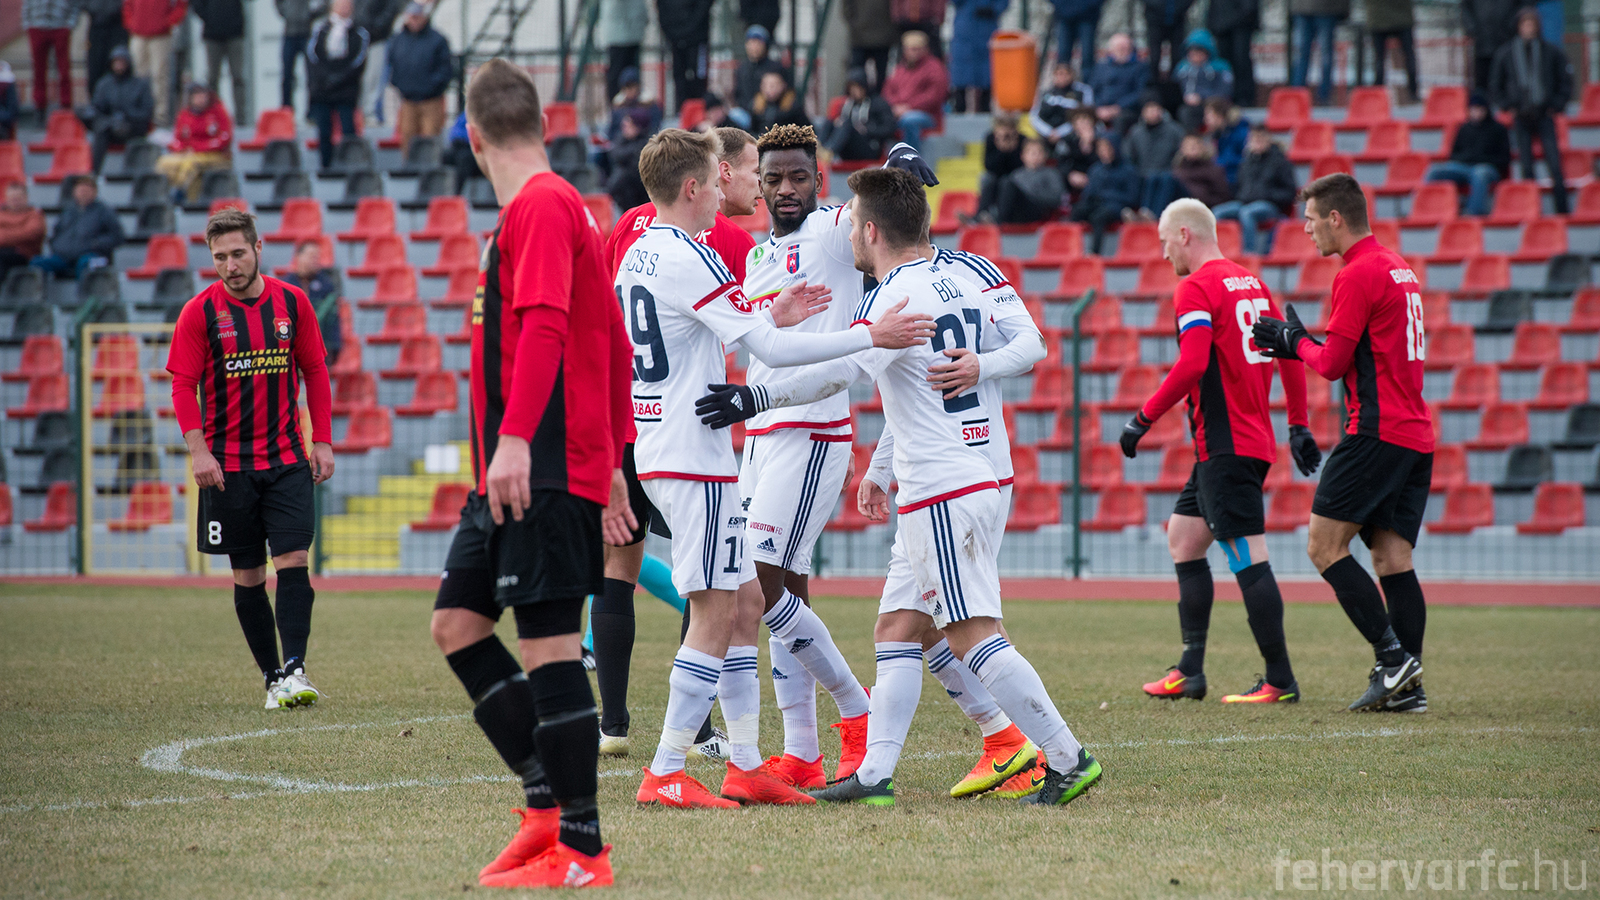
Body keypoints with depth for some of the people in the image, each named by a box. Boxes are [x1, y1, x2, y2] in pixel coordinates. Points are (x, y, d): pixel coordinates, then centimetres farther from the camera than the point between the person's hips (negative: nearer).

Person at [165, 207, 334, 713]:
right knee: (247, 575, 4)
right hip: (228, 464, -1)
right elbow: (184, 386, -3)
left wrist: (322, 440, 5)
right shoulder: (199, 312, -3)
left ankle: (294, 671, -16)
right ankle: (272, 677, 11)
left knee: (293, 561, -13)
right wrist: (198, 450, -14)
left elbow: (314, 372, 11)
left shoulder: (292, 303, 4)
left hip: (288, 459, 1)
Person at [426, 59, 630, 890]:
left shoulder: (540, 207, -10)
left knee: (548, 644, -8)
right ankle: (548, 805, 10)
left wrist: (515, 438, -31)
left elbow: (545, 326, -23)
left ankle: (581, 850, -6)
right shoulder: (559, 206, 20)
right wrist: (612, 463, 25)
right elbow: (615, 344, 23)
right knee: (456, 624, 10)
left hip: (545, 470, -10)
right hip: (512, 475, 10)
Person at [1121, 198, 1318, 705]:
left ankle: (1280, 682, -7)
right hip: (1254, 441, 10)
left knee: (1249, 560, -8)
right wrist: (1299, 425, 22)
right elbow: (1290, 355, 18)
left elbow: (1192, 364, -22)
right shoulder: (1250, 283, 16)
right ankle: (1190, 672, 16)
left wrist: (1143, 419, -15)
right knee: (1183, 539, 16)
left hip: (1226, 446, -10)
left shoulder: (1195, 288, -11)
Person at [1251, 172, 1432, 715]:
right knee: (1392, 557, 6)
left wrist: (1297, 343, 8)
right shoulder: (1399, 269, 19)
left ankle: (1393, 656, -14)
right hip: (1415, 433, 9)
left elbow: (1333, 363, -12)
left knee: (1325, 545, -6)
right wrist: (1297, 347, 20)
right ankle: (1406, 686, -1)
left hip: (1377, 432, -9)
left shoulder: (1358, 275, -11)